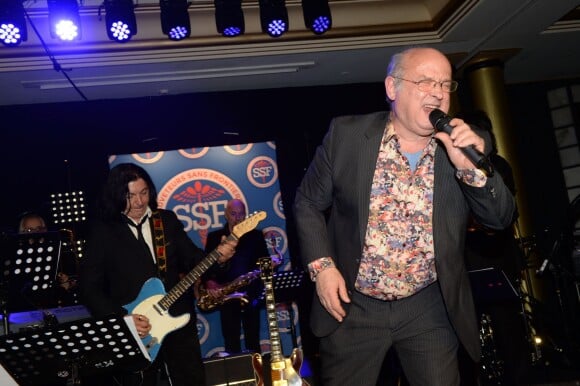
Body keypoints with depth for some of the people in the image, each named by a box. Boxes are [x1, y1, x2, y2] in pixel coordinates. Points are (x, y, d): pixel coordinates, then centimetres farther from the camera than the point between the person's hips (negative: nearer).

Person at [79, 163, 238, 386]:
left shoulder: (168, 220, 5)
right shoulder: (102, 231, -5)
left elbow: (191, 258, 5)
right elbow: (90, 287, -6)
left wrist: (217, 257, -15)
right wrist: (122, 319, -15)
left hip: (179, 321, 3)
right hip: (131, 332, -2)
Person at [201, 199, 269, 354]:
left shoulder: (255, 235, 8)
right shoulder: (214, 237, 8)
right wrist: (209, 282, -14)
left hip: (250, 294, 0)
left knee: (253, 341, 4)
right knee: (231, 343, 2)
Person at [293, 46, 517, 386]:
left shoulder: (467, 144, -2)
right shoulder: (346, 134, -7)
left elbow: (500, 218, -5)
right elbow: (308, 203, 1)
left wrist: (473, 168, -22)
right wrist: (321, 266, -9)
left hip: (431, 308, 1)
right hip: (352, 306, 0)